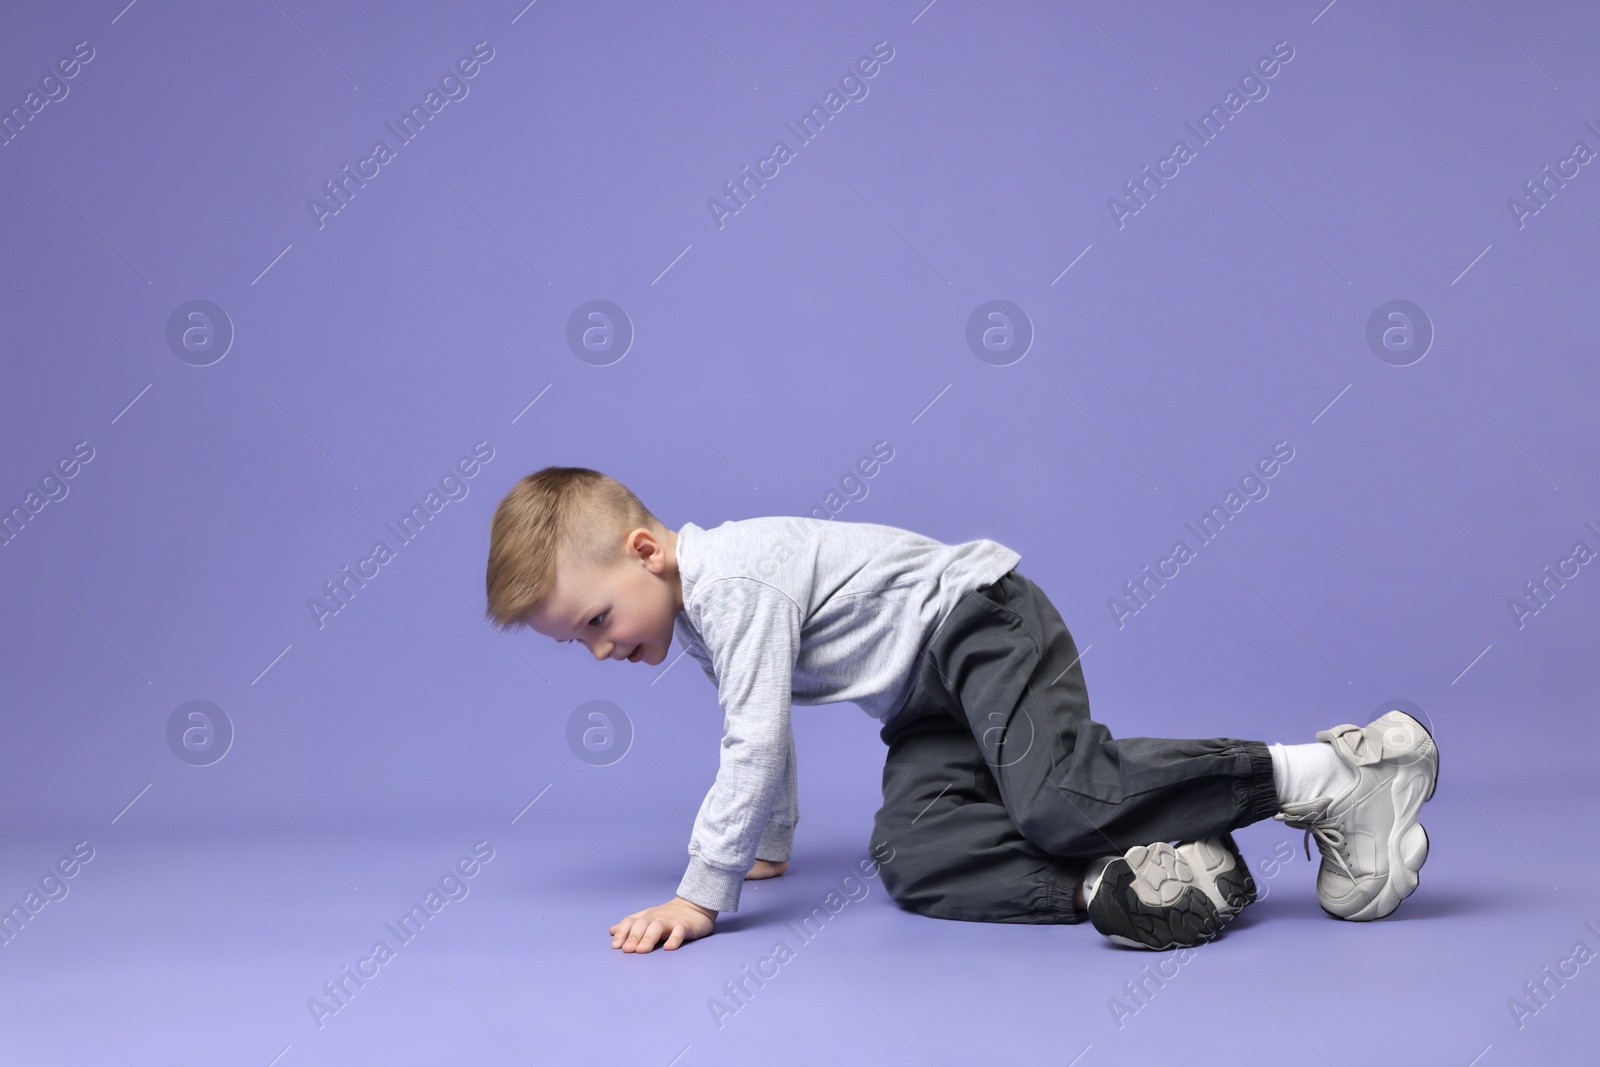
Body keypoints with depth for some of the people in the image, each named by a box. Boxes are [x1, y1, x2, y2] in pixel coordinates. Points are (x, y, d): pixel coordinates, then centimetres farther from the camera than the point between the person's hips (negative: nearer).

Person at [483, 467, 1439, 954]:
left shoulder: (734, 579, -23)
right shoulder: (696, 612, 10)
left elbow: (755, 744, -27)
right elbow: (762, 733, 26)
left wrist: (703, 895, -22)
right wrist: (770, 849, 33)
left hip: (983, 618, -10)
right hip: (929, 701, 10)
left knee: (1060, 797, -30)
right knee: (910, 859, -12)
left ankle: (1332, 773, -19)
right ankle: (1114, 882, -21)